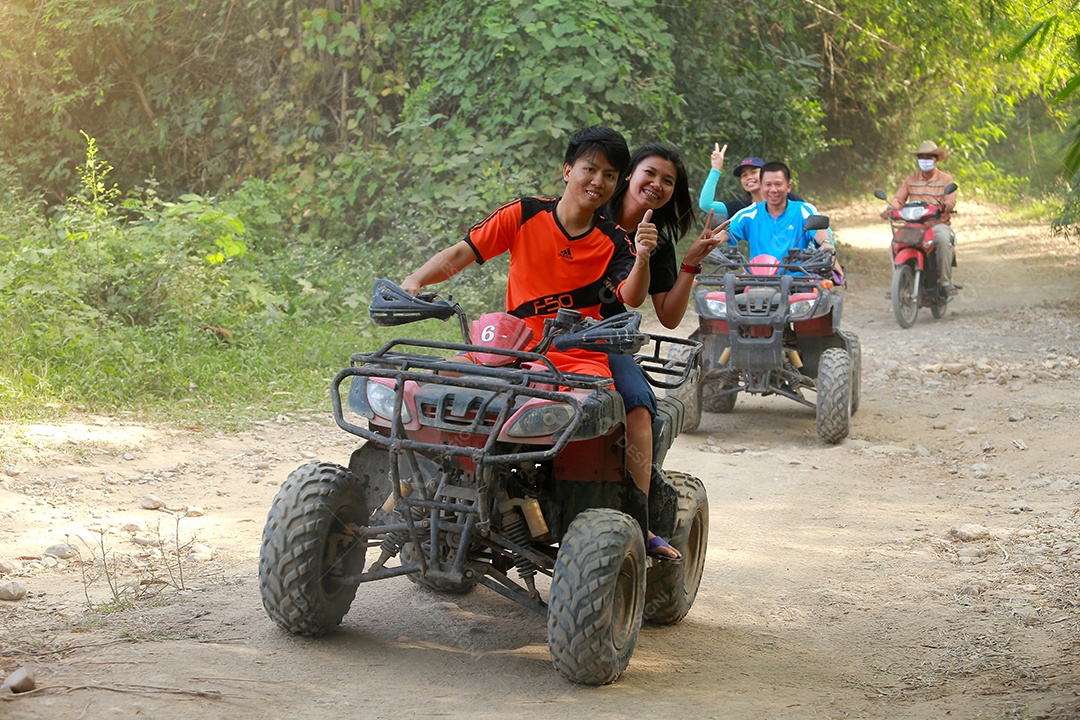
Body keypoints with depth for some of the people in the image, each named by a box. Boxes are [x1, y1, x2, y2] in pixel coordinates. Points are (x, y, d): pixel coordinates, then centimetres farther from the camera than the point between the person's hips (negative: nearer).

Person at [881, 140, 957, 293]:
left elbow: (951, 200, -6)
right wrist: (890, 209, -15)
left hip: (939, 223, -2)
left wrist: (945, 206, -31)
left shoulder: (946, 179, 9)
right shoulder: (911, 180, 18)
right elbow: (899, 197, 8)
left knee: (943, 239, -38)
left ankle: (945, 281, -26)